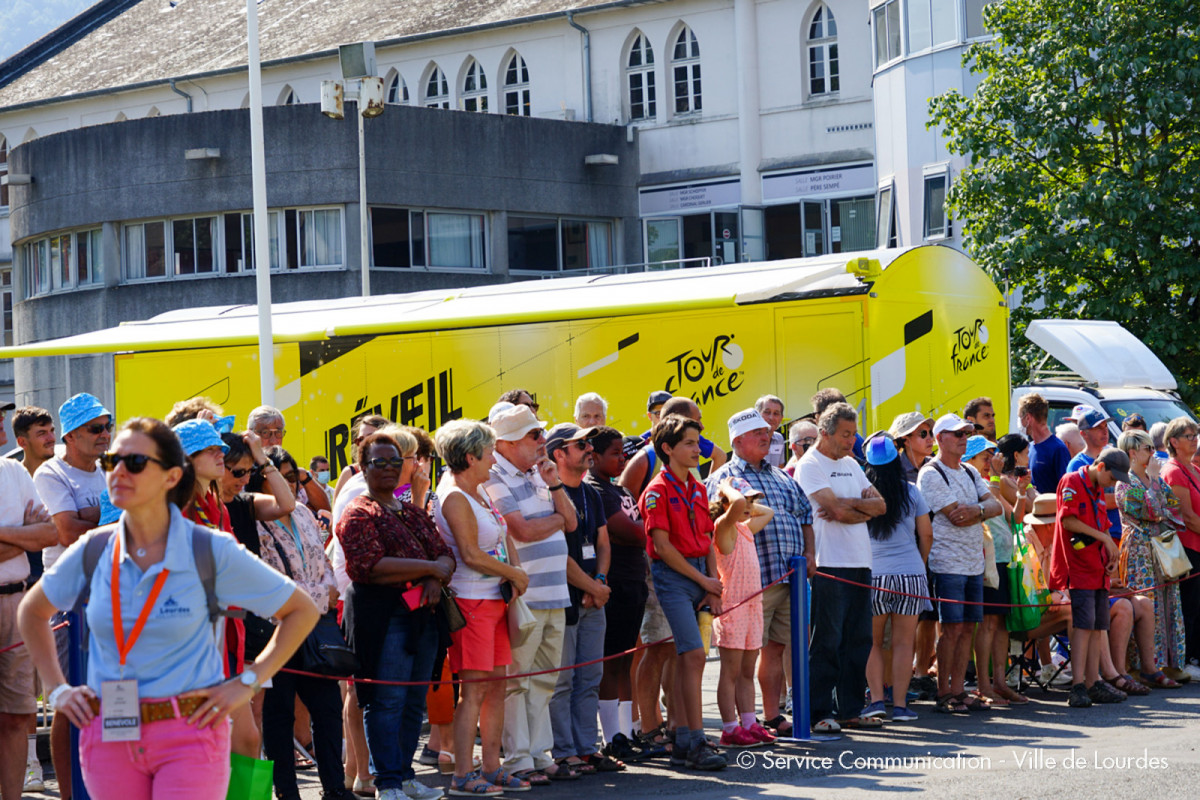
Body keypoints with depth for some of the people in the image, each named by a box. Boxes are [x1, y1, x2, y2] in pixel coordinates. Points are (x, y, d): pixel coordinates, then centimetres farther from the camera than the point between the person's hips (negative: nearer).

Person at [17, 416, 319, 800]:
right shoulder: (94, 551, 3)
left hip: (189, 734, -3)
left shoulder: (212, 551, -6)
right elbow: (32, 612, 22)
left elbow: (302, 611, 2)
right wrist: (57, 689, 13)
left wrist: (248, 683, -3)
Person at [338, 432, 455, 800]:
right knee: (387, 701, -8)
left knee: (414, 701, 9)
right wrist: (430, 568, -13)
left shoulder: (414, 513, 19)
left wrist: (436, 581, -9)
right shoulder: (358, 514, -3)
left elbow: (445, 554, 14)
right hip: (383, 614, -7)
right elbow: (371, 565, -16)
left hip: (422, 614, 7)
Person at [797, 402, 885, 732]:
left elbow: (879, 505, 9)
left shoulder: (851, 464, 18)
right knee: (827, 641, -6)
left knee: (859, 639, 9)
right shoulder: (810, 464, -6)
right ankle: (818, 712, -3)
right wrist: (864, 506, -1)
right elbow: (837, 510, -17)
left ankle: (852, 708, 16)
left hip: (860, 563, 8)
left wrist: (849, 504, -8)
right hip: (829, 565, -8)